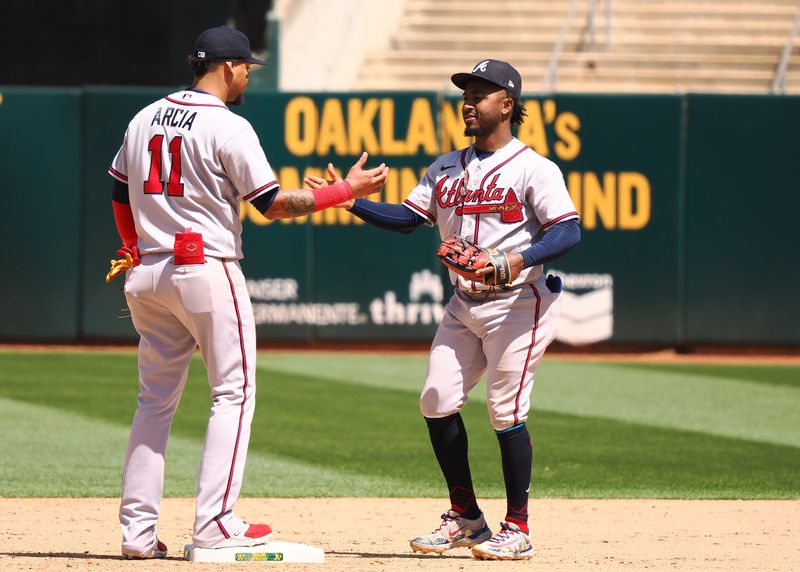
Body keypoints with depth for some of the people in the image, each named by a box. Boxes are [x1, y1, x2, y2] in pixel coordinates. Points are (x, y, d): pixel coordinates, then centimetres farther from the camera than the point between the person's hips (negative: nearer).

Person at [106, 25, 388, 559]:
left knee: (156, 398, 11)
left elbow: (121, 195, 17)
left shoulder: (145, 119, 10)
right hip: (206, 268, -7)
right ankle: (216, 524, -7)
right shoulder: (228, 128, -11)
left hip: (148, 274, 7)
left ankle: (138, 530, 7)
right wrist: (348, 189, -4)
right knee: (234, 391, 1)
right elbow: (273, 204, -10)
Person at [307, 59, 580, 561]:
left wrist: (518, 261, -31)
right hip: (465, 306, 7)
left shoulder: (534, 169, -9)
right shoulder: (447, 169, 13)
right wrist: (350, 199, -4)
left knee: (506, 412, -8)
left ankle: (517, 529, 1)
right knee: (438, 403, 2)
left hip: (518, 304, -7)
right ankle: (466, 518, 14)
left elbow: (569, 232, -16)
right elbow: (407, 218, 10)